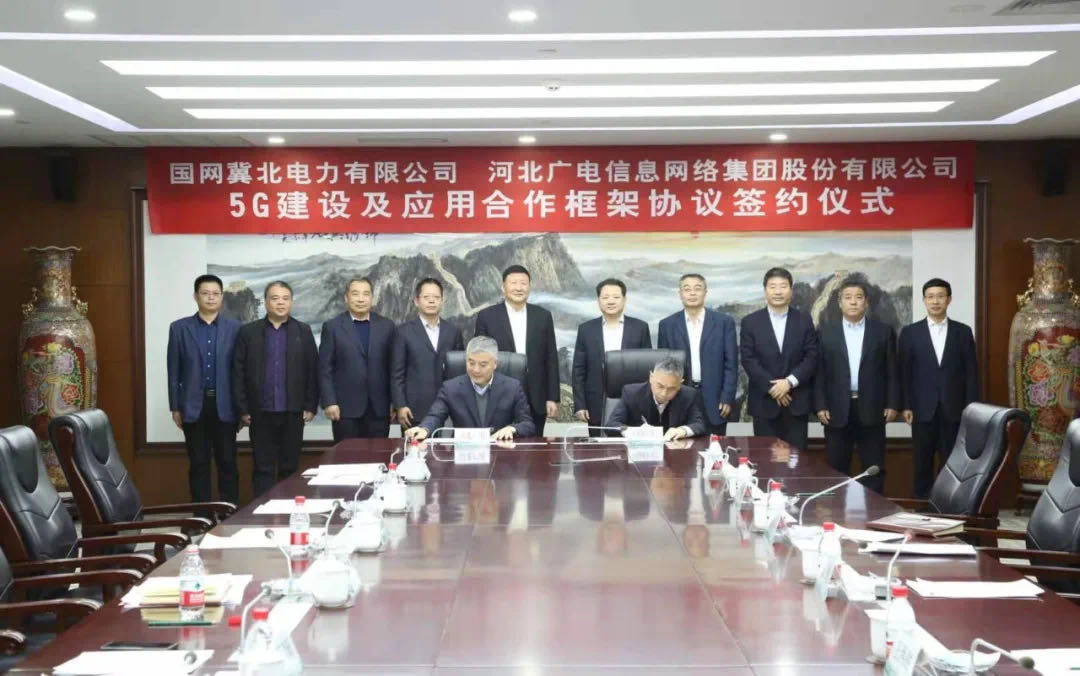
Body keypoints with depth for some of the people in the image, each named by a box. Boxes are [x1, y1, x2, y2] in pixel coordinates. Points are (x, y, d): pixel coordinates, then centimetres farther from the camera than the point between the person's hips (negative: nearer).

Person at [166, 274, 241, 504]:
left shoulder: (234, 328, 3)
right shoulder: (179, 328, 4)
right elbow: (174, 371, 4)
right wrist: (175, 407, 1)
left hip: (224, 405, 0)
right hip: (194, 406, 0)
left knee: (227, 463, 3)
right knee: (198, 464, 5)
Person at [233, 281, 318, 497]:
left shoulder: (303, 332, 6)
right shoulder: (248, 332, 4)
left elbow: (313, 371, 4)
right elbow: (238, 373, 2)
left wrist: (311, 406, -2)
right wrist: (242, 409, -3)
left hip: (293, 413, 0)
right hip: (261, 413, 0)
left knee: (290, 468, 6)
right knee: (262, 468, 4)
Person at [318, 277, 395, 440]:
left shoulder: (386, 326, 7)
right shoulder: (332, 327, 2)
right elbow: (325, 369, -1)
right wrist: (329, 403, -8)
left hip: (379, 408, 2)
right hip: (346, 408, -2)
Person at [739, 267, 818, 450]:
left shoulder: (804, 320, 6)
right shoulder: (750, 322, 2)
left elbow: (812, 357, 0)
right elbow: (748, 360, -4)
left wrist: (789, 382, -13)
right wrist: (771, 388, -12)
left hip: (797, 401, 1)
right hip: (764, 401, -1)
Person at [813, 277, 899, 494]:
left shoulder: (883, 331, 6)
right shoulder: (825, 332, 5)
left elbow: (892, 371, 5)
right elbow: (819, 372, 3)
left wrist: (892, 404, -2)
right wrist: (820, 406, -4)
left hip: (871, 409, 0)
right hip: (837, 410, 0)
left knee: (874, 467, 3)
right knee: (837, 468, 5)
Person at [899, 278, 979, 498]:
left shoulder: (963, 331, 6)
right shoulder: (910, 332, 4)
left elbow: (971, 372, 4)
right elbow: (904, 372, 2)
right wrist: (906, 406, -5)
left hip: (953, 409, 0)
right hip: (923, 409, 0)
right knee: (923, 464, 4)